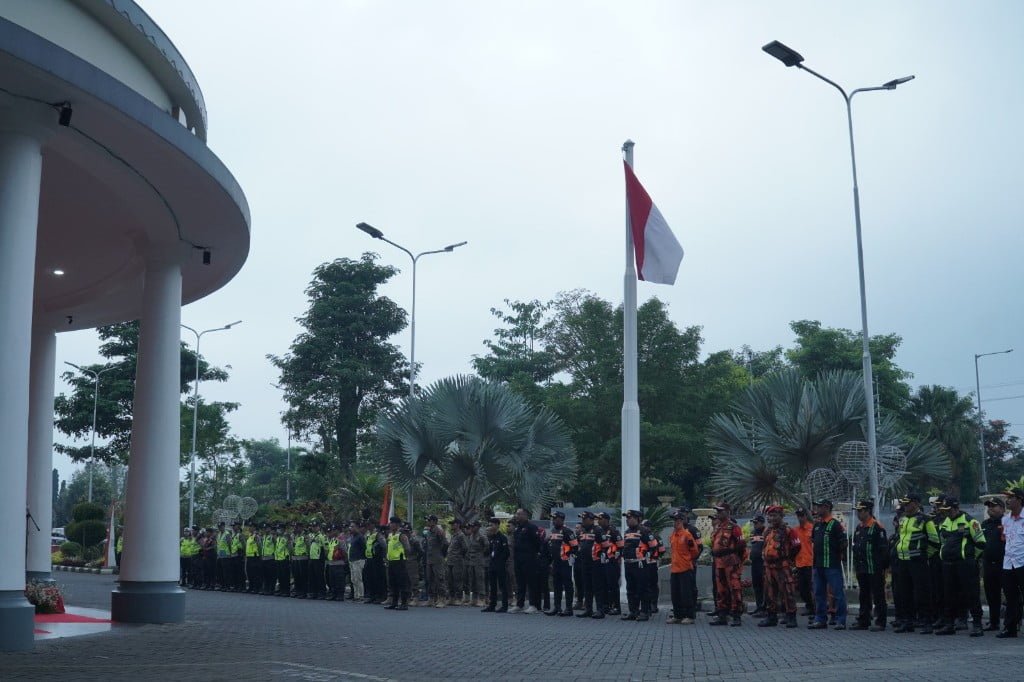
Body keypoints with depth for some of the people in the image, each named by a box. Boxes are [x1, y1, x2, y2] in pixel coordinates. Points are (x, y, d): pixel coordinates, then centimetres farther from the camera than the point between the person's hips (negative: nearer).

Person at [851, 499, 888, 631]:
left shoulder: (877, 527, -11)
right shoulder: (859, 528, 15)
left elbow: (883, 549, -13)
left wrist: (883, 567, -15)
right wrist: (855, 565, 17)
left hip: (874, 570, -8)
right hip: (862, 570, 8)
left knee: (878, 597, -2)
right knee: (863, 597, 14)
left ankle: (880, 623, 2)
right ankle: (863, 621, 20)